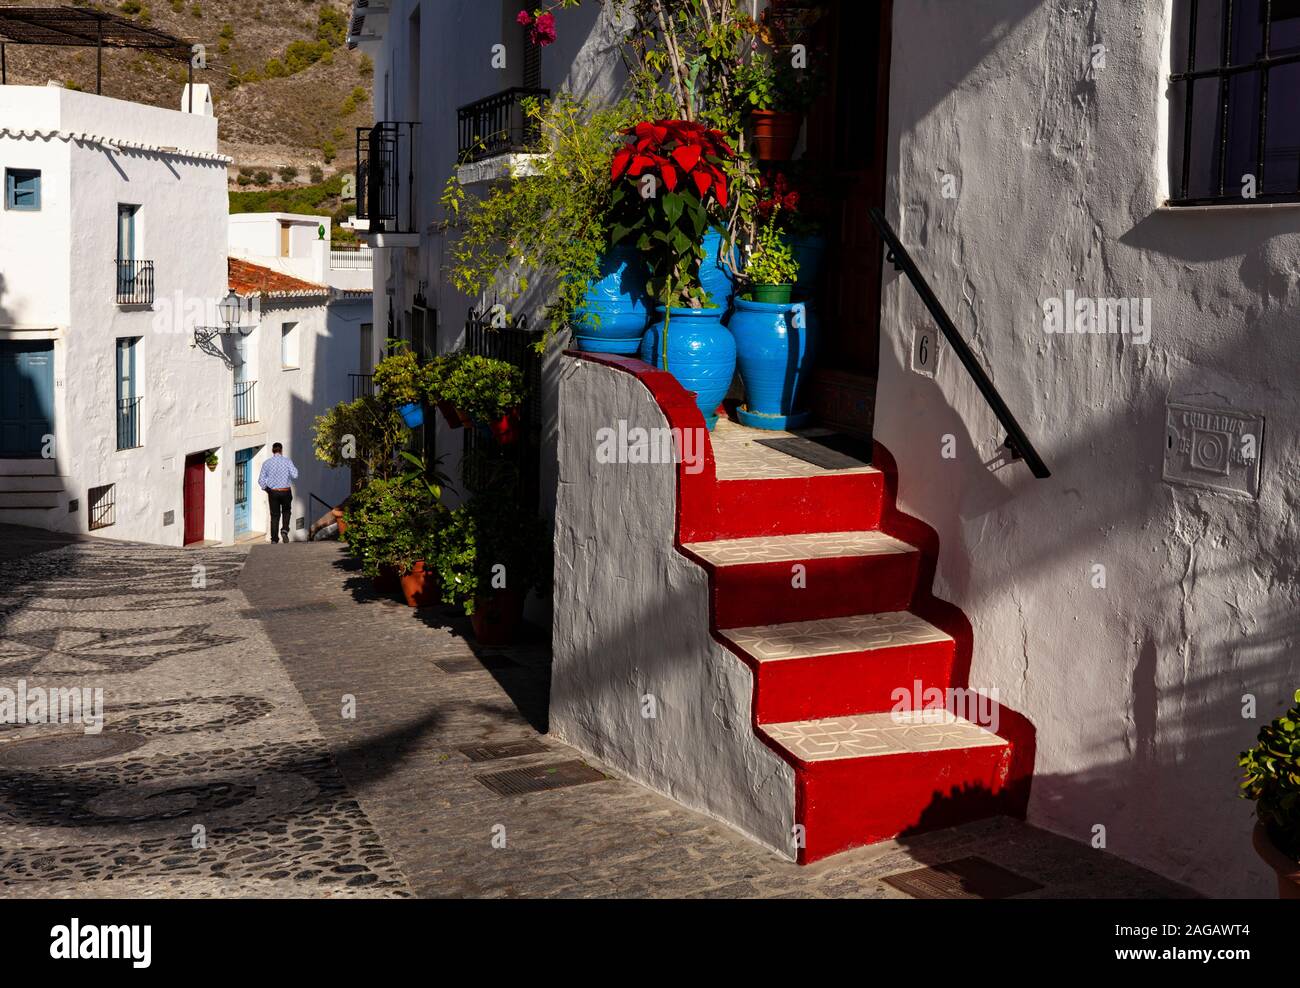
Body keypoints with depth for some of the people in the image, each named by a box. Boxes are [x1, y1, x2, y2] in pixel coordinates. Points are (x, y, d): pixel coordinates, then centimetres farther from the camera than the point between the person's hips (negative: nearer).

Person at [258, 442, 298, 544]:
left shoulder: (267, 463, 0)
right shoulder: (287, 461, -6)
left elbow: (261, 480, -1)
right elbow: (294, 475, -13)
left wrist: (266, 489, 15)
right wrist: (295, 470, 8)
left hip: (273, 492, 1)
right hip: (285, 492, -1)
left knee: (275, 516, 9)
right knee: (286, 511, 22)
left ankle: (274, 539, 3)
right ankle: (284, 530, 0)